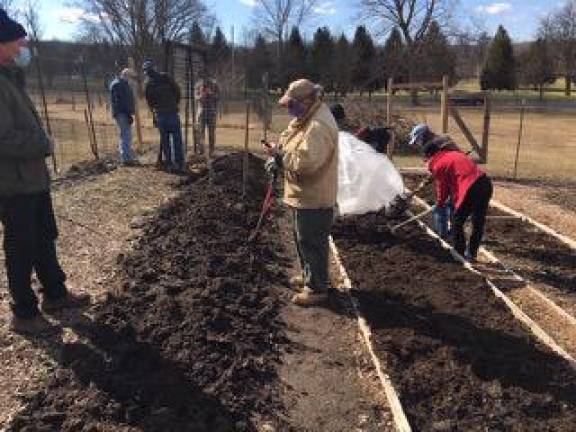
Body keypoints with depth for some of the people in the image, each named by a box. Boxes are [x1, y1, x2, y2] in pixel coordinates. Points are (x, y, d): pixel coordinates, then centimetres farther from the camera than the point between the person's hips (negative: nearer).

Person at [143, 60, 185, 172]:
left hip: (160, 114, 2)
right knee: (177, 138, 2)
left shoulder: (147, 84, 3)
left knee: (164, 139, 8)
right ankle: (180, 163, 0)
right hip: (173, 112, -2)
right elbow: (177, 90, -1)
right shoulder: (165, 76, -2)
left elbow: (149, 102, 8)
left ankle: (169, 164, 8)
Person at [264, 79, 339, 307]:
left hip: (313, 197, -11)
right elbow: (295, 149, 20)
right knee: (303, 238, 22)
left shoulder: (318, 126, -24)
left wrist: (280, 156, -21)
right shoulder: (307, 118, 10)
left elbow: (307, 161, -33)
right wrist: (279, 155, 1)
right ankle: (310, 275, 38)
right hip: (304, 194, 11)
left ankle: (317, 288, 13)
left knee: (312, 242, 0)